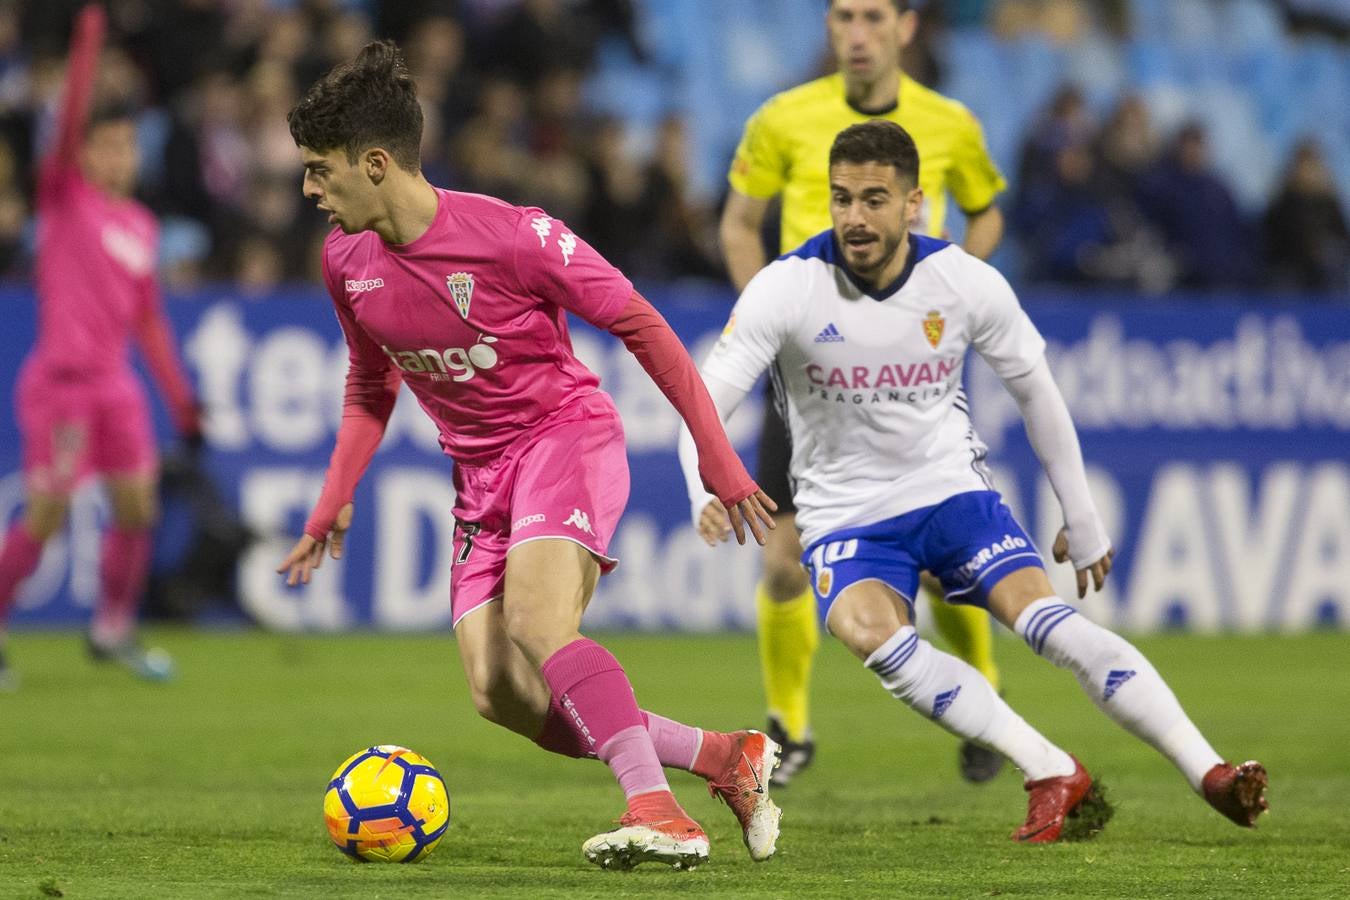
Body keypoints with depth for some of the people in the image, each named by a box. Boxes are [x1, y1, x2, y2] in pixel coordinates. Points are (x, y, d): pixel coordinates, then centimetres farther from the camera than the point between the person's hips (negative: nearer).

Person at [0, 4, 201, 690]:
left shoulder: (141, 226, 12)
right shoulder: (64, 196, -3)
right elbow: (70, 121, -19)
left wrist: (180, 399, 18)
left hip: (115, 383, 6)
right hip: (60, 379, -6)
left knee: (137, 509, 4)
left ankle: (113, 632, 19)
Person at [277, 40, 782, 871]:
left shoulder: (512, 237, -20)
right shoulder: (347, 264, -1)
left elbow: (640, 324, -12)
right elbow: (370, 387, 17)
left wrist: (716, 454, -12)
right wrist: (334, 501, 7)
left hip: (566, 431, -7)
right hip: (480, 473, 7)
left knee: (535, 623, -32)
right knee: (499, 693, -7)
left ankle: (661, 816, -33)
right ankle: (731, 758, 4)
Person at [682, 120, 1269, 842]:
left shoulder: (966, 283, -9)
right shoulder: (786, 289, -15)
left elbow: (1035, 389, 6)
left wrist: (1082, 519, 11)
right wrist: (707, 495, -39)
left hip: (950, 486, 1)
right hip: (843, 517, -1)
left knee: (1047, 619, -23)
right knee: (870, 633, -32)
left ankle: (1210, 773, -26)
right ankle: (1053, 775, -30)